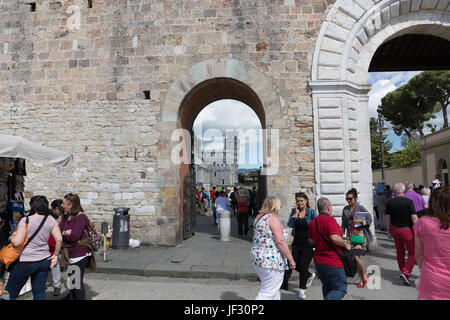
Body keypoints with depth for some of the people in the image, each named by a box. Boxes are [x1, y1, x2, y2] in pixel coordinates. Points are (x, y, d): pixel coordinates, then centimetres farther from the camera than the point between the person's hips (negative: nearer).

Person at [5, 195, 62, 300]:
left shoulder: (25, 220, -12)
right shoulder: (50, 220, -1)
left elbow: (17, 242, -16)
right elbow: (59, 239, -2)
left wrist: (12, 236, 5)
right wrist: (55, 255, 10)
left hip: (26, 262, -4)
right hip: (45, 261, 4)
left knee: (10, 293, 15)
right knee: (39, 292, 13)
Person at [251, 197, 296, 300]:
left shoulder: (258, 217, 12)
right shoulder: (273, 218, -14)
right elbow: (280, 241, -20)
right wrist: (291, 259, -13)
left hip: (257, 257, 9)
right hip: (271, 260, -9)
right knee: (268, 292, -1)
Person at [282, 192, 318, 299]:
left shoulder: (312, 212, -5)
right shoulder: (294, 211, 3)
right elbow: (290, 225, -12)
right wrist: (296, 213, -15)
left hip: (308, 243, -4)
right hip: (296, 242, 4)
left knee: (303, 266, 0)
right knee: (295, 265, 7)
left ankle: (302, 289, 23)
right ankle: (310, 275, 39)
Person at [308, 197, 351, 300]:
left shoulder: (313, 222, 5)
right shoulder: (330, 220, -18)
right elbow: (335, 237, -29)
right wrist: (346, 244, -13)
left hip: (318, 261, 8)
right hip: (333, 262, -7)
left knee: (327, 287, 21)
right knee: (341, 289, 4)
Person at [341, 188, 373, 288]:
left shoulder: (361, 208, -6)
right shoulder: (345, 209, 10)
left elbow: (369, 220, -4)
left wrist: (360, 221, -19)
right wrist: (342, 230, 6)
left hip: (360, 234, -5)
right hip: (350, 234, 5)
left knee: (356, 256, -14)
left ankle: (365, 275, 13)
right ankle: (361, 279, 21)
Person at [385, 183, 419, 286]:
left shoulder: (390, 202, -2)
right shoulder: (409, 202, -12)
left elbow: (387, 218, 2)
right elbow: (414, 218, -14)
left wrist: (388, 231, 11)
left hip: (395, 229, 4)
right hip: (407, 230, -4)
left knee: (400, 252, 17)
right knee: (412, 253, 4)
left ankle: (403, 271, 29)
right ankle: (405, 273, -11)